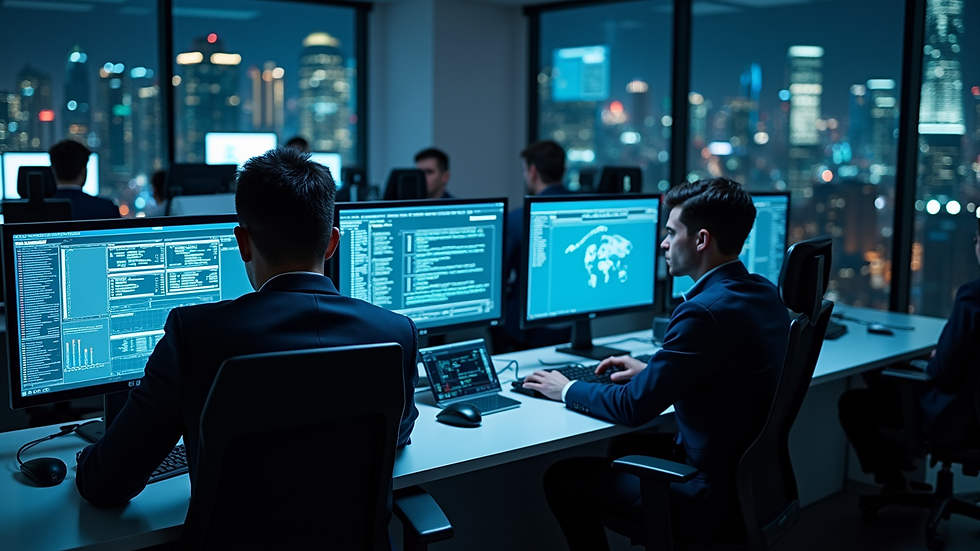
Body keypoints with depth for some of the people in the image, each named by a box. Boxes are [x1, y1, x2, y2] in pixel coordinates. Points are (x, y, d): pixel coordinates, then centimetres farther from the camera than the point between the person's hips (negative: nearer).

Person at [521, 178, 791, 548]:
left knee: (561, 477, 3)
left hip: (715, 500, -9)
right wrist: (650, 370, 14)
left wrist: (567, 390, -3)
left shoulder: (705, 312, -26)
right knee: (622, 447, 29)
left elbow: (633, 407, -19)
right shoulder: (763, 293, 2)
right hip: (753, 476, 9)